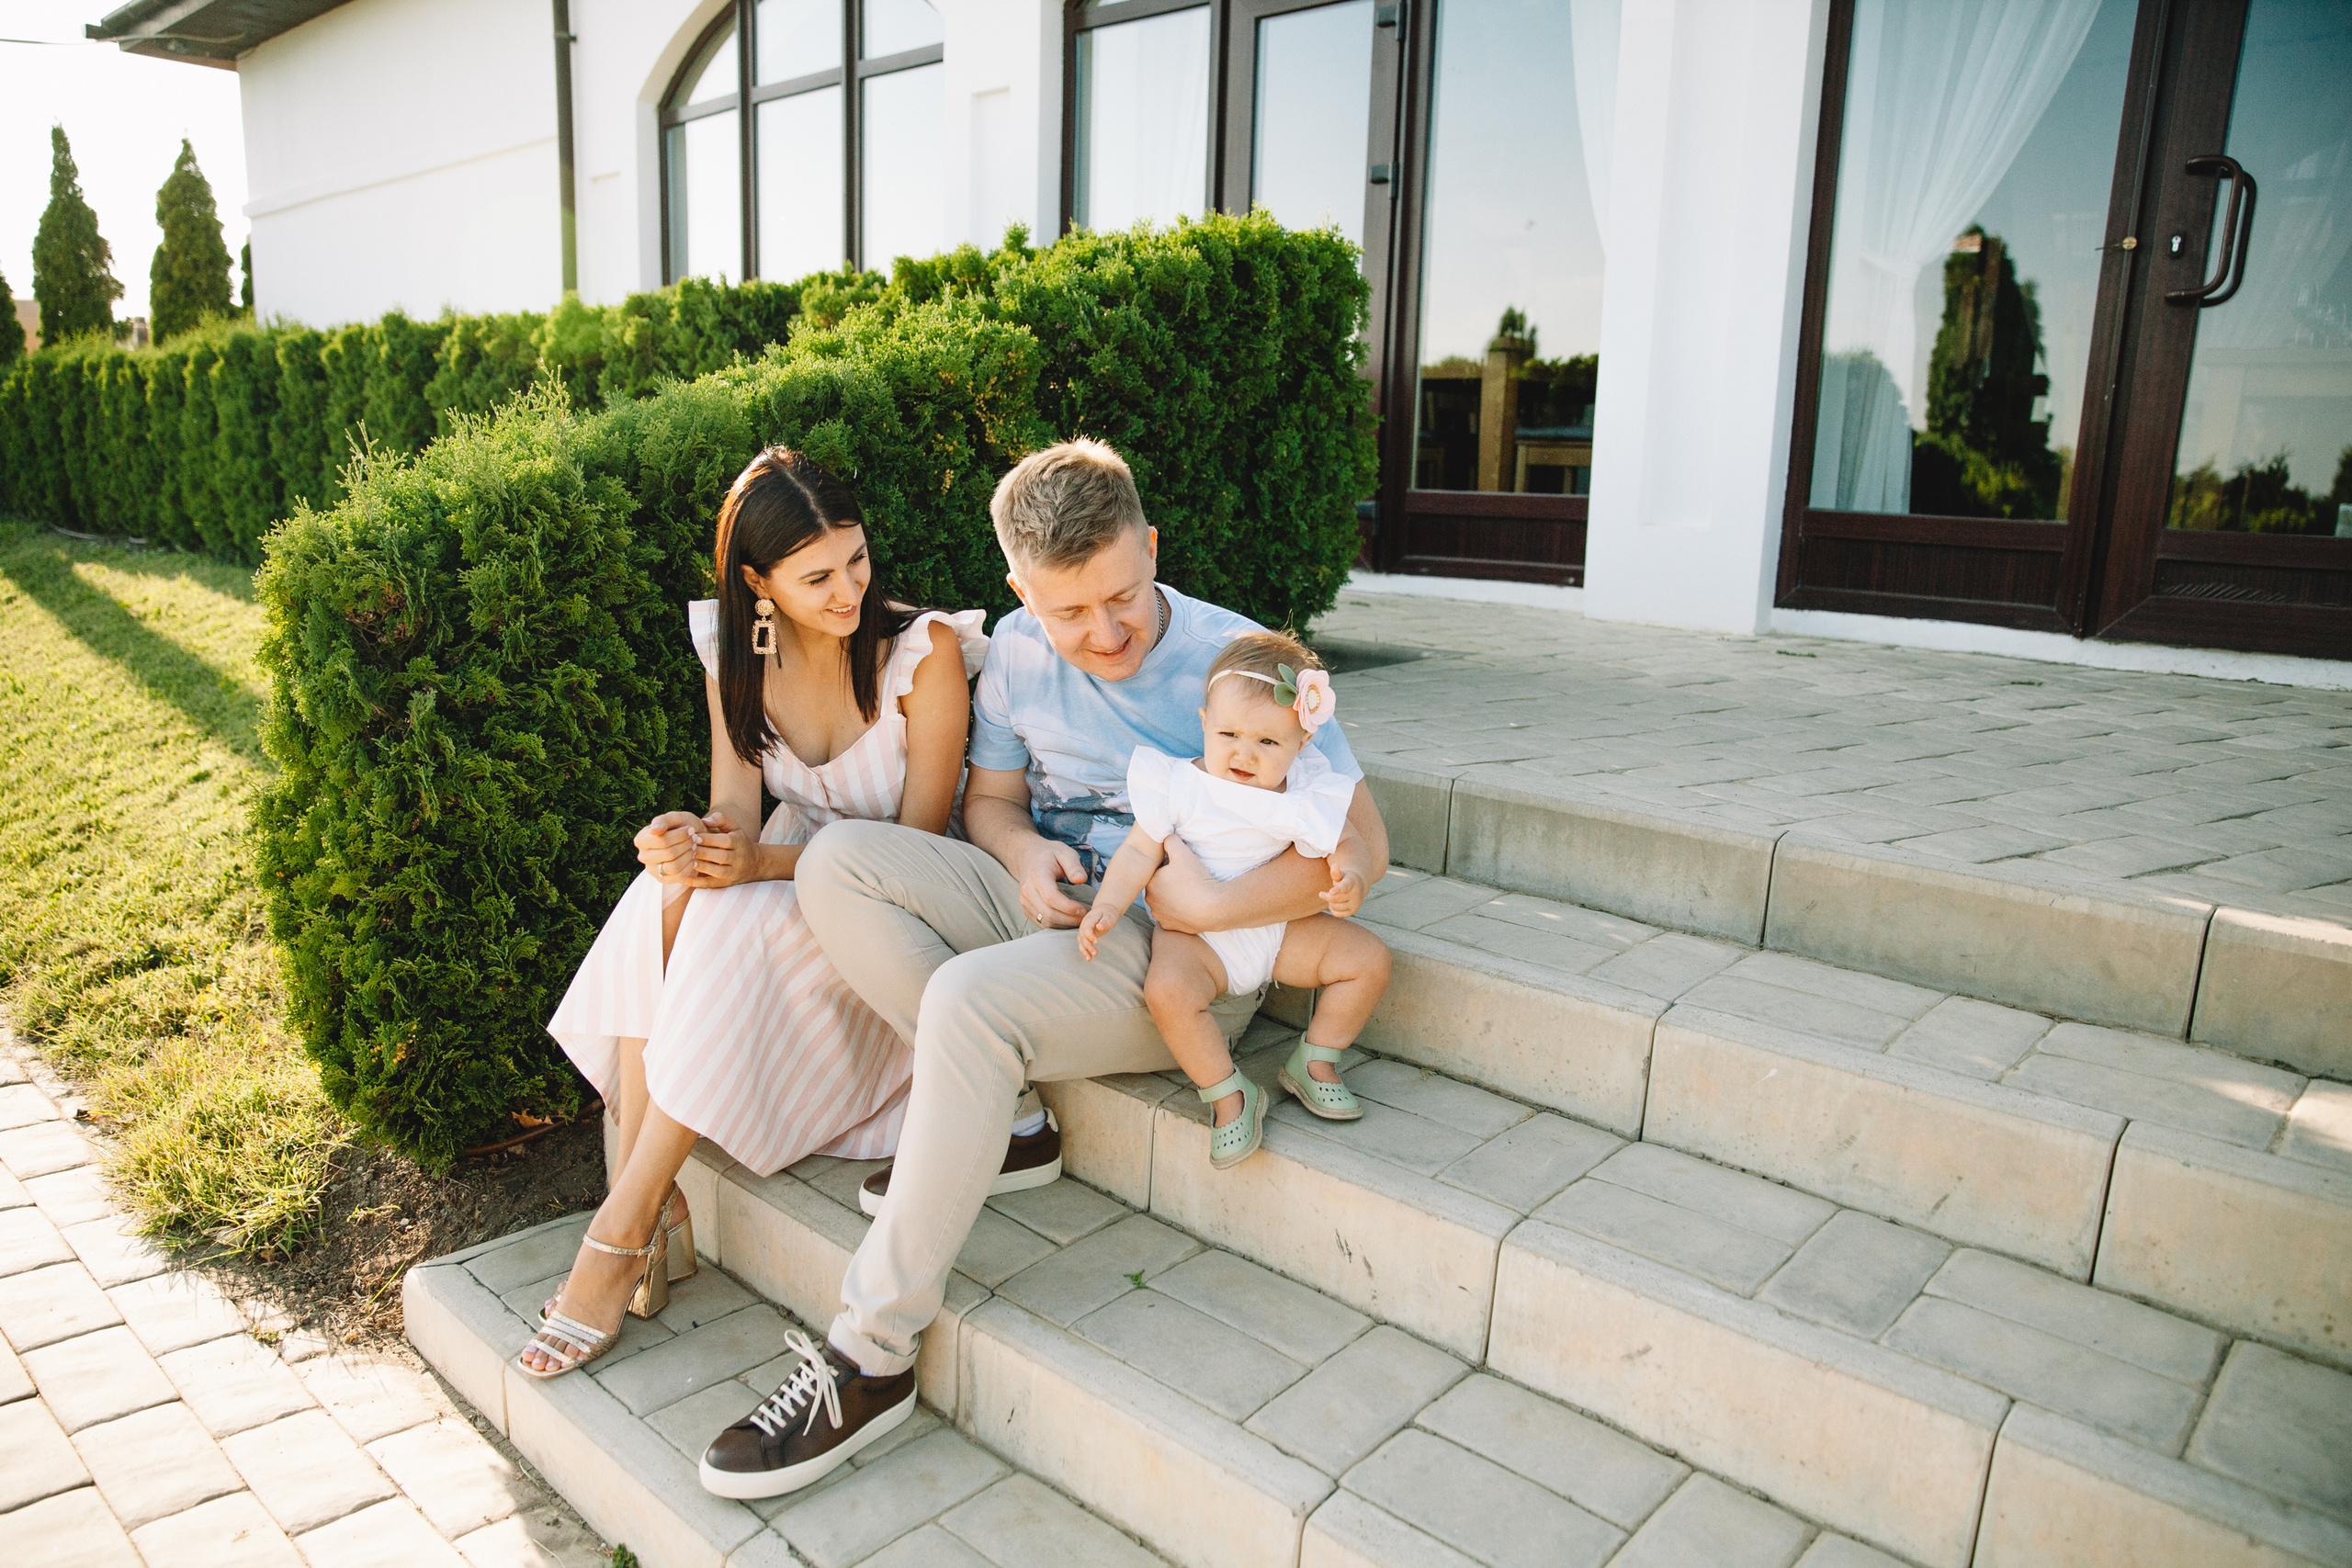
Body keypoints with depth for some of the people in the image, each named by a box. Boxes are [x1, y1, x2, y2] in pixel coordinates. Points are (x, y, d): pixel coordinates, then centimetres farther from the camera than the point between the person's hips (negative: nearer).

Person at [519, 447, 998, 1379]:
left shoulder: (926, 650, -18)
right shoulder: (736, 653, -2)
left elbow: (919, 840, -17)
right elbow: (736, 804, -8)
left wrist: (767, 863, -30)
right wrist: (697, 841, -33)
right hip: (796, 870, 5)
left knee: (731, 928, -31)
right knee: (670, 899, -27)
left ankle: (624, 1225, -23)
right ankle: (656, 1211, -24)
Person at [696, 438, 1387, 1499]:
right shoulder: (1019, 651, 4)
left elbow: (1361, 844, -12)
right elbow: (989, 796, 16)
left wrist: (1213, 905, -24)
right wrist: (1025, 854, -8)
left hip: (1183, 961, -6)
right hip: (1052, 908, 7)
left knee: (968, 998, -34)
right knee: (840, 861, -13)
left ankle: (872, 1359, -21)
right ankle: (1001, 1114, -12)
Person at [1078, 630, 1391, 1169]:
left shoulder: (1307, 790, -4)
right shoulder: (1178, 785, -11)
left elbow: (1346, 841, 3)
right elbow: (1139, 850, -9)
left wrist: (1352, 879, -21)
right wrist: (1108, 905, -25)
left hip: (1283, 928, 3)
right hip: (1197, 933, -3)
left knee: (1369, 957, -8)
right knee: (1167, 988, -34)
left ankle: (1313, 1062, 9)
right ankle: (1226, 1093, -13)